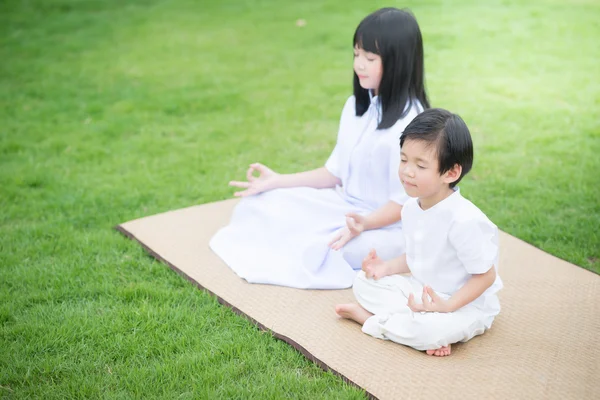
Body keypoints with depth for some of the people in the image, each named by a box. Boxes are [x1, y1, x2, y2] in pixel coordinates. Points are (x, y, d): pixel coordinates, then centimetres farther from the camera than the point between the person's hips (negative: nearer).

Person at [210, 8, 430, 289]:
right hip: (346, 207, 8)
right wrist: (277, 181, 3)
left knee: (312, 247, -30)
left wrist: (364, 223, -35)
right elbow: (336, 172, 9)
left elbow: (405, 201, -19)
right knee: (261, 204, -3)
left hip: (386, 227, -7)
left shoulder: (410, 123, -21)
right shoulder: (356, 106, 5)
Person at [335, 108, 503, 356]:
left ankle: (368, 317, -11)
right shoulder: (411, 207, -3)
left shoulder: (464, 220, -29)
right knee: (364, 281, 2)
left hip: (467, 303, -8)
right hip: (422, 290, 8)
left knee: (430, 329, -36)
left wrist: (448, 305, -30)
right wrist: (387, 267, -3)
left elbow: (485, 275, -21)